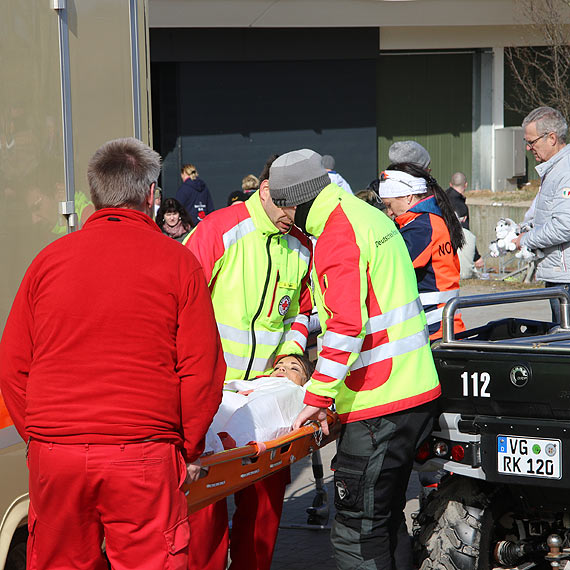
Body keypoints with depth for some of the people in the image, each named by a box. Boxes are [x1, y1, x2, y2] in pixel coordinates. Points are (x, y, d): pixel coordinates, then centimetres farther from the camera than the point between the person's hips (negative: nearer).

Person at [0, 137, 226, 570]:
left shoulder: (50, 259, 7)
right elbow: (202, 369, -4)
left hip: (53, 453, 3)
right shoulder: (177, 262, -1)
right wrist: (190, 449, 7)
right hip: (141, 454, -3)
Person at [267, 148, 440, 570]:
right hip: (418, 391, 10)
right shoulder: (372, 216, 18)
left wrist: (319, 394, -22)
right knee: (387, 518, 17)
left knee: (357, 534, -8)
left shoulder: (337, 235, -13)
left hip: (379, 407, -10)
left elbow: (347, 324, -24)